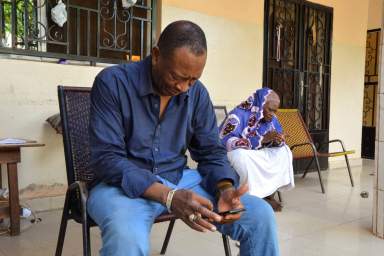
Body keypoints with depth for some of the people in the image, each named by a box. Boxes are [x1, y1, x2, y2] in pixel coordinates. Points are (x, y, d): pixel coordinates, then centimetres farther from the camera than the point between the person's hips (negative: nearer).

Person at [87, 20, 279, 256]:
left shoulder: (197, 93, 2)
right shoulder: (112, 83, -13)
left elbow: (211, 151, 5)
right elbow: (107, 158, -19)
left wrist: (225, 189, -18)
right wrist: (168, 197, -31)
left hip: (180, 179, 5)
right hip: (124, 184, -4)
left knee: (261, 215, -11)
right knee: (127, 237, -40)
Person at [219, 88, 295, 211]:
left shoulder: (271, 118, -2)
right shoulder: (239, 115, -24)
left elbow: (277, 143, 6)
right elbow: (225, 142, -36)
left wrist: (278, 141, -21)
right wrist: (263, 139, -38)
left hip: (257, 155, 7)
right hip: (235, 154, -7)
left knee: (284, 150, -5)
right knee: (240, 154, -37)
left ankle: (269, 194, -5)